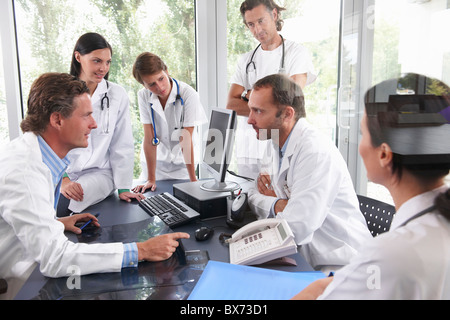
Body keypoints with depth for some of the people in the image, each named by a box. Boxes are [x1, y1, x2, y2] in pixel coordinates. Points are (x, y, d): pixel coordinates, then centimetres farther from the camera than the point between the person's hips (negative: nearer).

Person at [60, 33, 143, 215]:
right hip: (61, 175, 1)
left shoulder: (117, 95, 3)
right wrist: (63, 180, -16)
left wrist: (123, 188, -6)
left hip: (99, 173, -1)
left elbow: (122, 146, 2)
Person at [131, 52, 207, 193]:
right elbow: (149, 138, -14)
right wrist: (151, 179, -15)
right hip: (154, 162, 2)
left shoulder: (188, 94, -21)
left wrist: (193, 180, -21)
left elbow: (186, 140, -21)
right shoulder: (143, 96, -12)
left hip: (180, 163, -2)